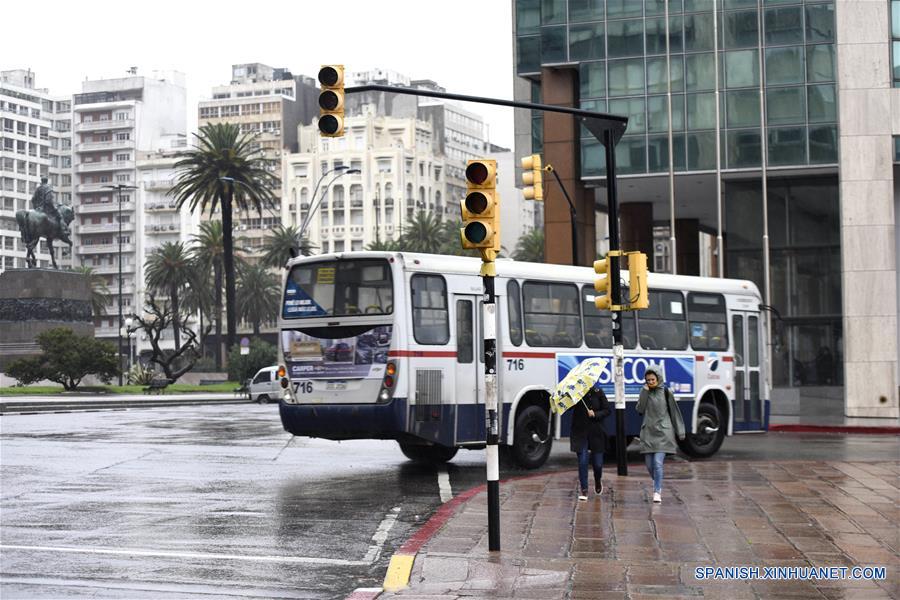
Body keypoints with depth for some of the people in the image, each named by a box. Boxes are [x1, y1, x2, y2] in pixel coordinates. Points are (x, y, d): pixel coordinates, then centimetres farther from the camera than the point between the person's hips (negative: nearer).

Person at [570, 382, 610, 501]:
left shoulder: (597, 392, -2)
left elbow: (606, 410, 2)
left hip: (596, 432, 1)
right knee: (582, 462, -5)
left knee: (597, 463, 6)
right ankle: (584, 490, 4)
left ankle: (598, 481, 38)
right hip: (580, 433, -1)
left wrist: (595, 414, -15)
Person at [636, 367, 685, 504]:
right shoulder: (645, 393, 7)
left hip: (663, 432, -4)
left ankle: (657, 492, -11)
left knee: (658, 462, -15)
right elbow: (640, 410, -4)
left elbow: (674, 412, 3)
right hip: (648, 432, 4)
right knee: (649, 464, 6)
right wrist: (645, 392, -10)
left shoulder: (666, 392, -1)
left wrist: (680, 432, 2)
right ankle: (658, 485, 31)